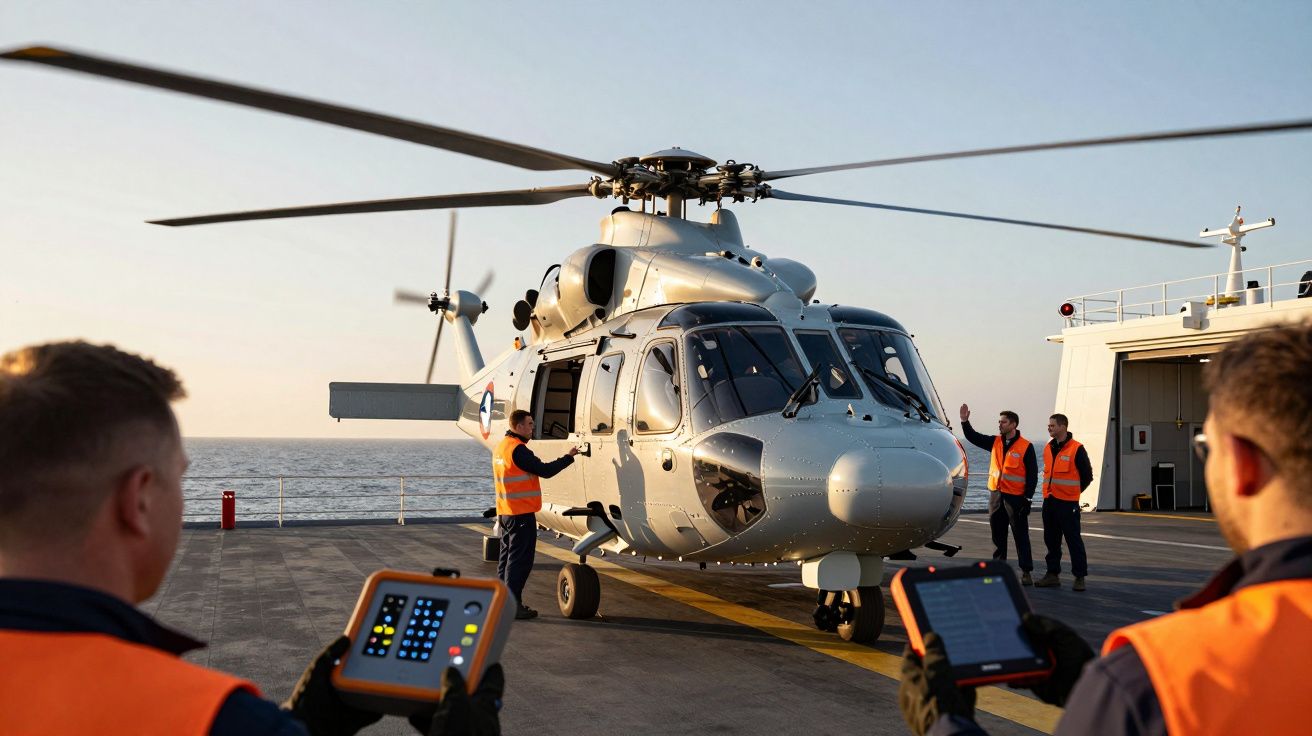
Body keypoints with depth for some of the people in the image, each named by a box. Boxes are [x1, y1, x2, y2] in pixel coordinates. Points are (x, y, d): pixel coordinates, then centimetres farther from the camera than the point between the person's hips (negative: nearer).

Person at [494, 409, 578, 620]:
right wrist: (568, 457, -7)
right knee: (520, 560, -5)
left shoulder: (501, 446, 14)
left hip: (505, 513, 10)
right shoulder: (518, 449, -17)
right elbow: (544, 470, -17)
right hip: (521, 514, -10)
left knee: (507, 557, 15)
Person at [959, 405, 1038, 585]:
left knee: (1021, 535, -1)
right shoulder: (995, 442, 9)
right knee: (998, 535, 11)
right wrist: (965, 422, -3)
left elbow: (1032, 474, -6)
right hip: (996, 494, 6)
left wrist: (1028, 497, -10)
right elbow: (973, 437, 12)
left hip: (1016, 497, -5)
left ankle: (1026, 572, 2)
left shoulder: (1026, 447, -6)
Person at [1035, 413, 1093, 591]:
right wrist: (1051, 491, 14)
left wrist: (1073, 492, 4)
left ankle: (1079, 577, 3)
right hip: (1049, 501, 7)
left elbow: (1087, 476, -2)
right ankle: (1053, 574, 20)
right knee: (1051, 539, 11)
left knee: (1073, 539, -3)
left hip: (1068, 503, -7)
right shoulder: (1048, 448, 11)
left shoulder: (1076, 449, -9)